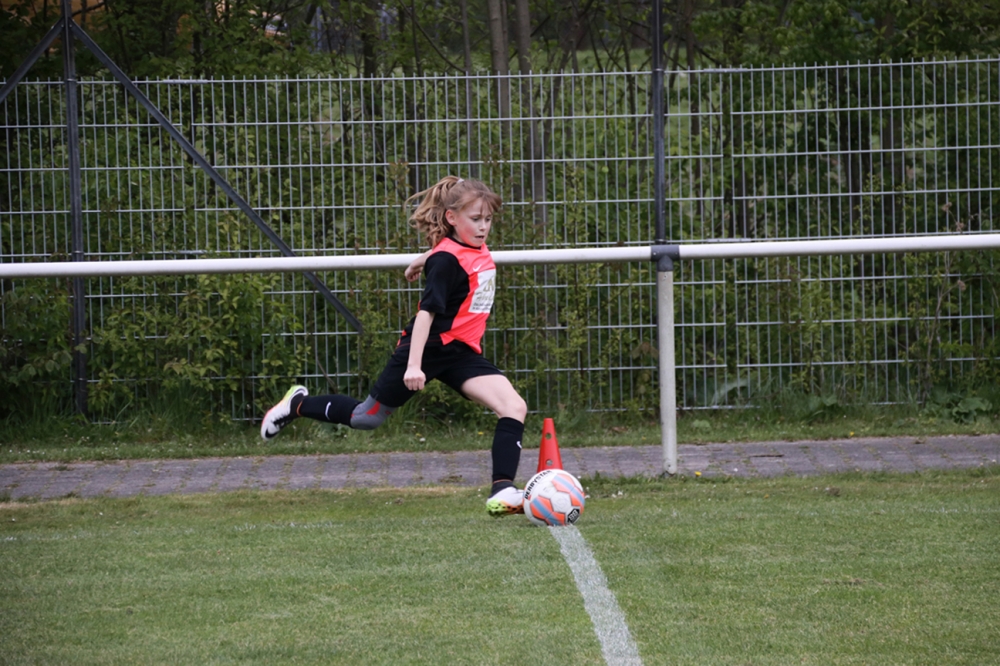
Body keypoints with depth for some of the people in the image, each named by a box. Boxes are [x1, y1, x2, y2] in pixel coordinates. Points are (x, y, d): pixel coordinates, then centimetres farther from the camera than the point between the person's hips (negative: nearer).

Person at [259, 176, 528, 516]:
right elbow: (427, 311, -25)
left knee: (514, 407, -14)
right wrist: (413, 365, -30)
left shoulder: (480, 251, 4)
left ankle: (502, 492, -19)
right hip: (428, 347, -7)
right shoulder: (447, 260, -20)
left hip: (461, 353, 7)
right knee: (367, 417, 8)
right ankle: (299, 404, 33)